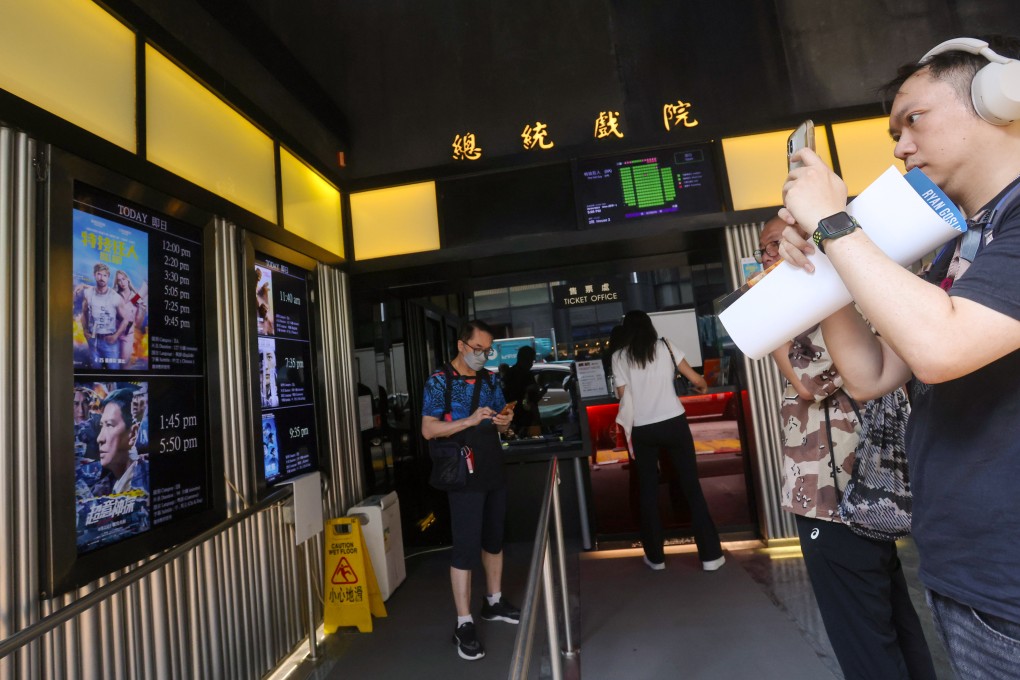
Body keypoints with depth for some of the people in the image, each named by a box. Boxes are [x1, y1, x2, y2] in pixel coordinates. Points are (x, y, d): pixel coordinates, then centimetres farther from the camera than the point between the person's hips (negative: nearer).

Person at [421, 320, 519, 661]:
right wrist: (470, 420, -26)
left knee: (494, 538, 17)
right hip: (464, 475, -6)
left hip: (495, 471, 6)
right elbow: (428, 430, -15)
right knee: (466, 547, -1)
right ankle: (464, 624, 13)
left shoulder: (490, 379, 7)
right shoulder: (439, 381, -10)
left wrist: (503, 422, -10)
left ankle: (494, 602, 35)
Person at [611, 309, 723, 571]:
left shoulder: (619, 356, 1)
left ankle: (656, 556, 21)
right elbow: (695, 378, 10)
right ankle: (710, 554, 15)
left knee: (648, 492, 11)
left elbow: (623, 397, -1)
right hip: (674, 422, 1)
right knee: (692, 486, 9)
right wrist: (703, 386, 31)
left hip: (642, 430, 0)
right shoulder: (665, 346, 4)